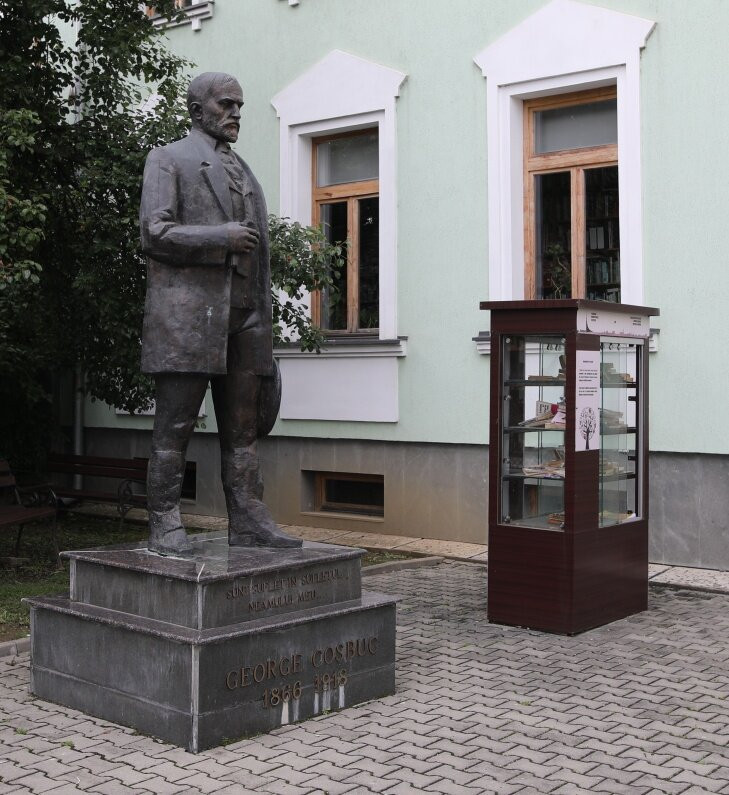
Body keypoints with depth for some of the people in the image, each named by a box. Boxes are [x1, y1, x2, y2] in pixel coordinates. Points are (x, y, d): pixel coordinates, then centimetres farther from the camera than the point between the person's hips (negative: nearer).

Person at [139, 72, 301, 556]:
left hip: (244, 313, 6)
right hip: (186, 308, -6)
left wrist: (264, 325, 17)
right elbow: (154, 233, -6)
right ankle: (165, 526, -1)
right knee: (175, 424, -4)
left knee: (243, 427, 4)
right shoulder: (168, 159, 7)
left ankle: (249, 522, 6)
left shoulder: (245, 173, 26)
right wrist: (221, 236, -14)